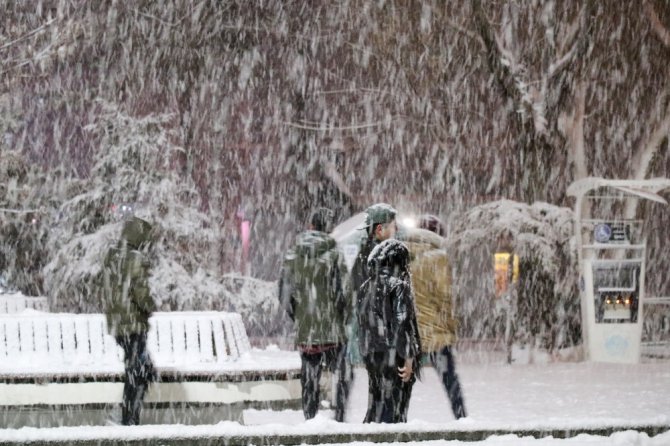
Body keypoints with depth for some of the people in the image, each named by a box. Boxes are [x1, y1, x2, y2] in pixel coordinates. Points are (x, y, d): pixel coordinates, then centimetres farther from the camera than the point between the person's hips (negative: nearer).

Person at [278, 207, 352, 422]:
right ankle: (340, 418, -2)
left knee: (309, 382, 10)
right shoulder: (334, 255, -9)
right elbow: (344, 293, -8)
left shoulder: (292, 256, 1)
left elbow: (285, 296, 4)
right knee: (343, 379, 6)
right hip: (333, 332, -3)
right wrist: (343, 321, 9)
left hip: (305, 332, 3)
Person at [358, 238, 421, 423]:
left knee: (376, 405, 14)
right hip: (394, 356, -6)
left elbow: (363, 324, 12)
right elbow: (403, 324, -16)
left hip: (373, 356, 6)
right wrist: (408, 358, -14)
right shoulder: (399, 287, -12)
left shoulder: (366, 288, 7)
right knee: (394, 406, -1)